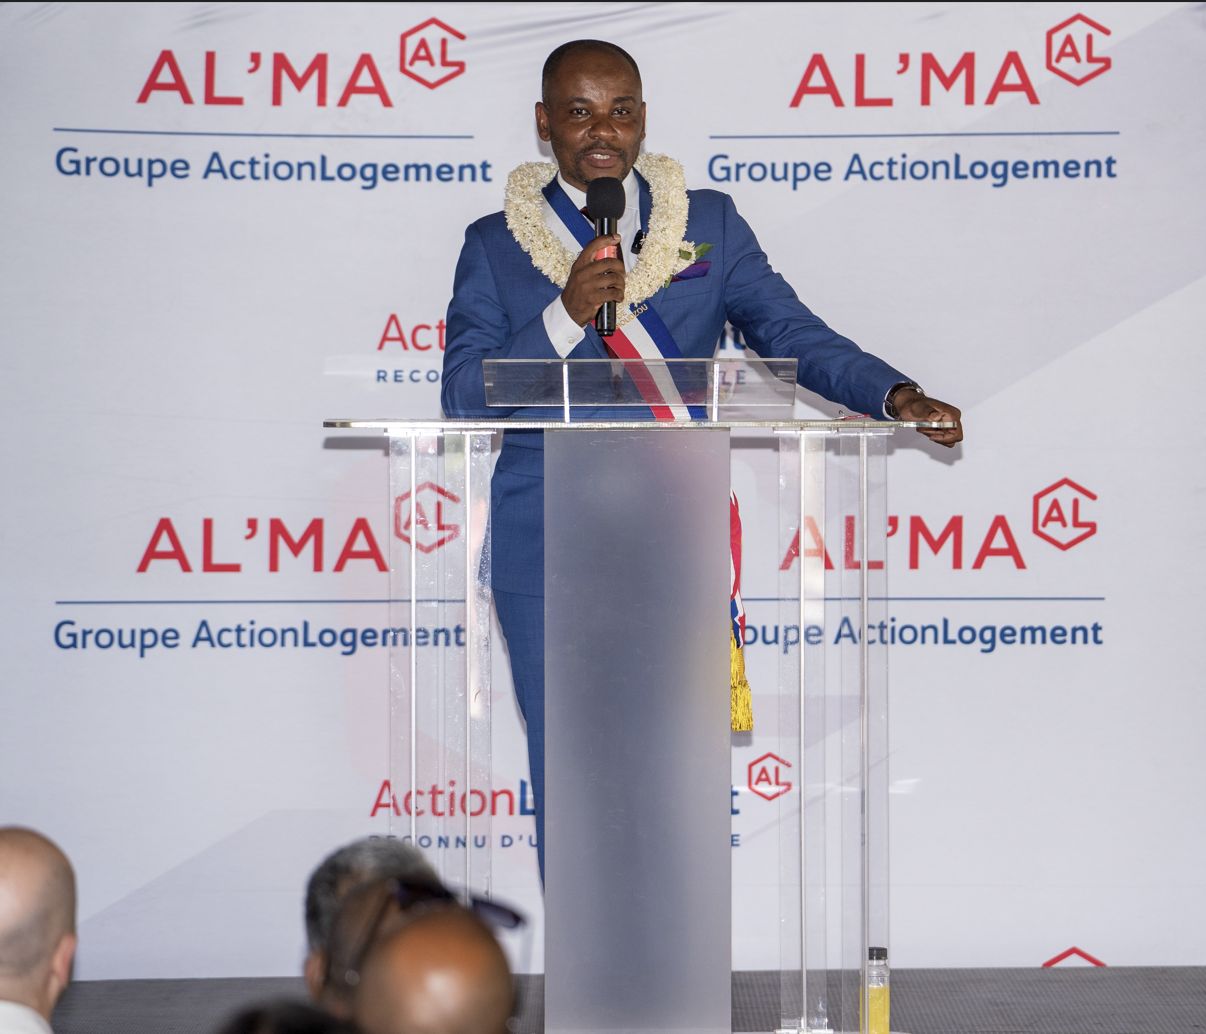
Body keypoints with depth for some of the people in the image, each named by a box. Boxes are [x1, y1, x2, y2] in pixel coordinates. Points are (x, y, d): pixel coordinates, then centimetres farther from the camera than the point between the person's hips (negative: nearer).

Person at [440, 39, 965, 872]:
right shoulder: (495, 246, 5)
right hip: (550, 553, -1)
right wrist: (565, 317, -18)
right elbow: (463, 393, -3)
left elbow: (791, 333, 0)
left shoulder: (710, 223, 9)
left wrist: (896, 395, -16)